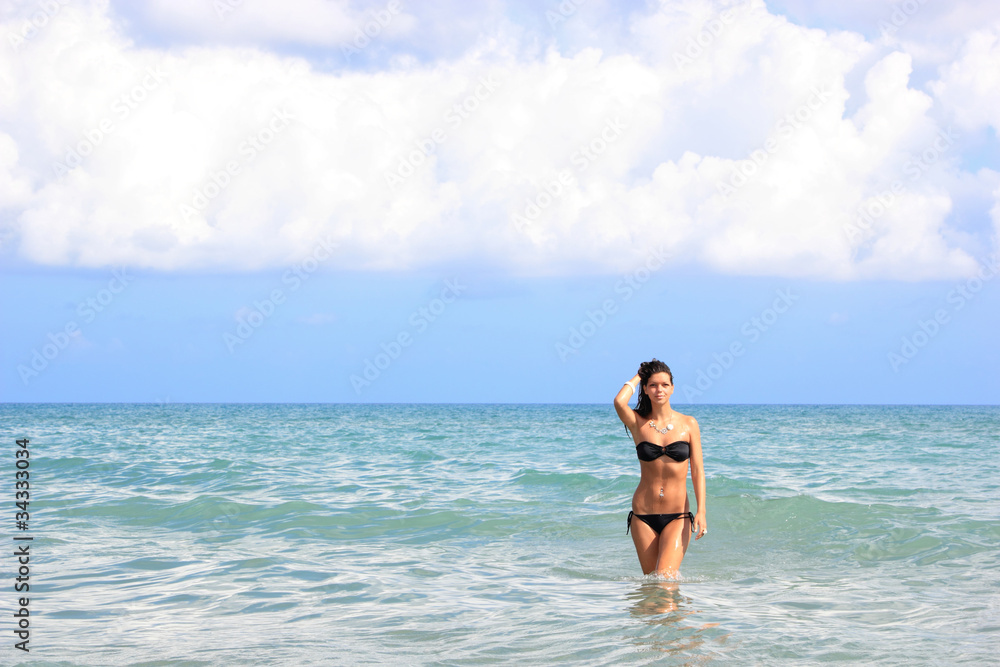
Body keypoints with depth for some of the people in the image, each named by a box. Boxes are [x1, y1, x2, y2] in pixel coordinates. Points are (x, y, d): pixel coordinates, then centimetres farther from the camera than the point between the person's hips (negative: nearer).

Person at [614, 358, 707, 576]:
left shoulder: (688, 424, 3)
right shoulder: (638, 423, 2)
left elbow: (697, 471, 2)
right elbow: (619, 402, -20)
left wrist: (701, 511, -10)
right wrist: (638, 376, -2)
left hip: (677, 516, -1)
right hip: (643, 515, 1)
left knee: (666, 577, -15)